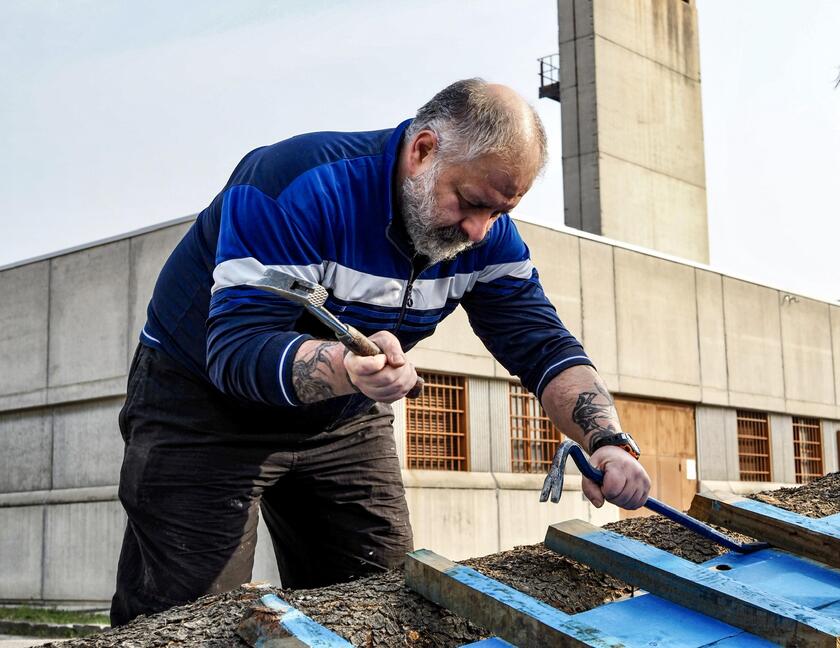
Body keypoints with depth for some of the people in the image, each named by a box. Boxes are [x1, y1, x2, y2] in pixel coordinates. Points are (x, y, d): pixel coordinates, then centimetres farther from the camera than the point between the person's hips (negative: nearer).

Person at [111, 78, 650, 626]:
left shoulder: (488, 234, -10)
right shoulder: (298, 184, -31)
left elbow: (544, 346, -10)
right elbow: (235, 349, -36)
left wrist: (609, 441, -27)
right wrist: (346, 368, -56)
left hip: (344, 419, 6)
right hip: (205, 401, -5)